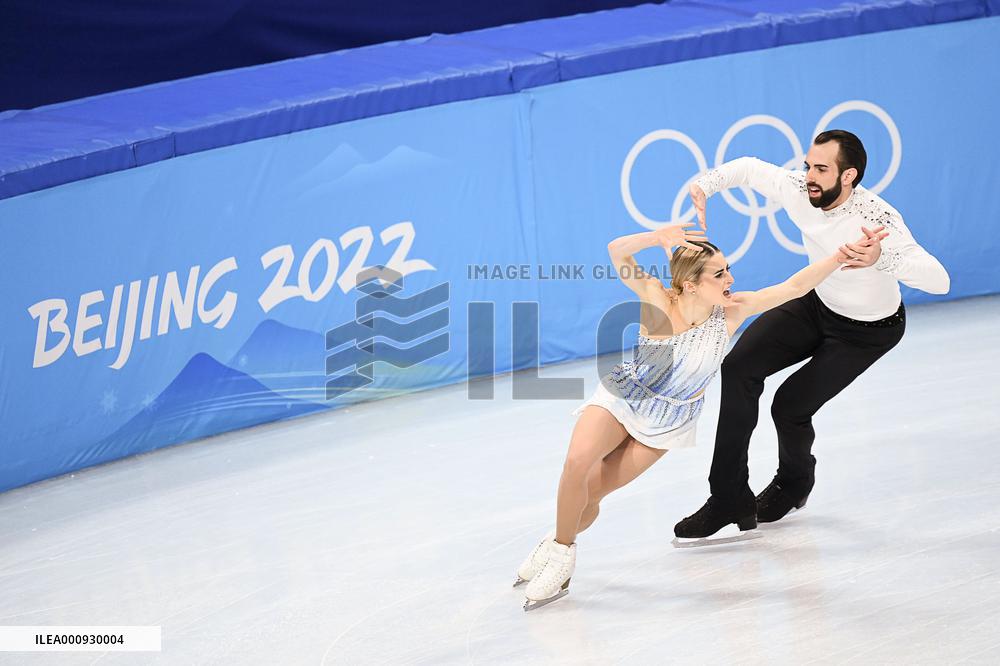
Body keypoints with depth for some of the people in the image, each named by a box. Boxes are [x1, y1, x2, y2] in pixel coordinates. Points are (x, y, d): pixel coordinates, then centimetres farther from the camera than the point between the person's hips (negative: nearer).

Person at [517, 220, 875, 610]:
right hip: (621, 398, -1)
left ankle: (561, 550, 19)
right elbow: (617, 252, -36)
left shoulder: (731, 312, -19)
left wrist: (843, 256, -32)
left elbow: (794, 287, -23)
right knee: (578, 462, -27)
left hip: (667, 423, 1)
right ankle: (560, 548, -4)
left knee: (590, 495, -9)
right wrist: (657, 238, -52)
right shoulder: (658, 302, -24)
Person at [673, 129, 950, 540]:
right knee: (739, 367, -12)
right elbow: (748, 168, -1)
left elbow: (938, 280, -46)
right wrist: (705, 186, -21)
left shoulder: (876, 220, -37)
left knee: (790, 405, -11)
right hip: (818, 303, 5)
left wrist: (882, 259, -64)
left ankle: (794, 483, 26)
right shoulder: (799, 191, -21)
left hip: (868, 330, -5)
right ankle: (730, 499, -4)